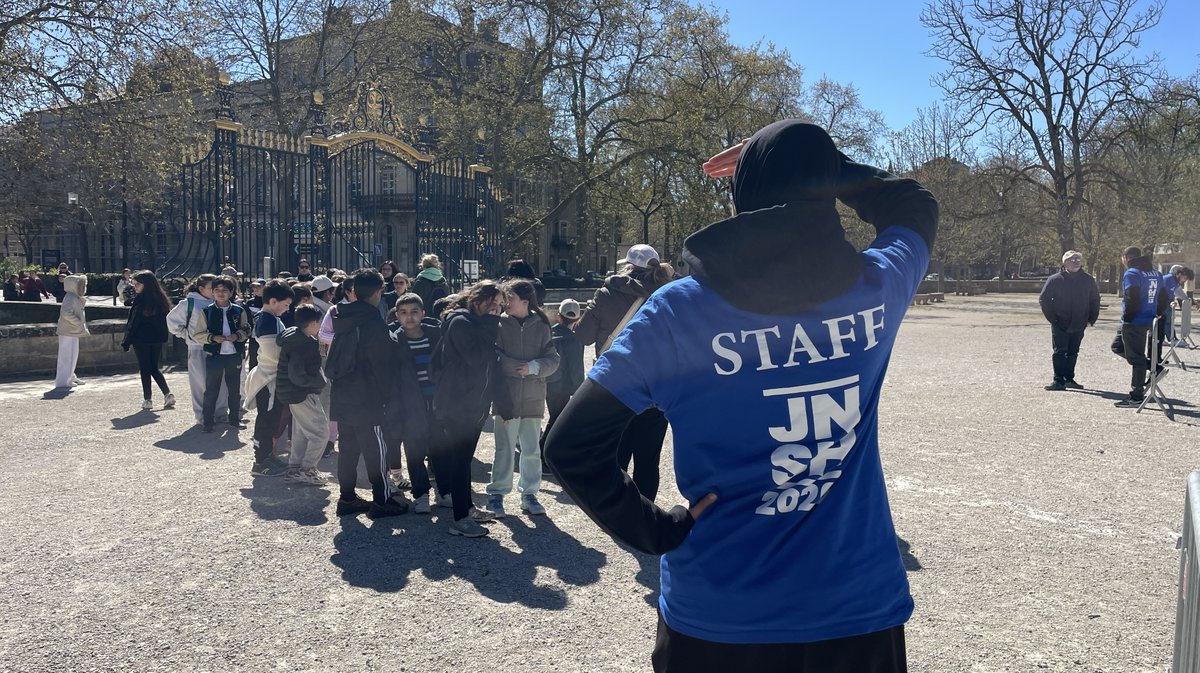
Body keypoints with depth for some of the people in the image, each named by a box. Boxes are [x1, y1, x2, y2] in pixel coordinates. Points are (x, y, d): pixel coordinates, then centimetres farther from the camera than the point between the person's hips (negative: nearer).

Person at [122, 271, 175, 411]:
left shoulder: (140, 299, -14)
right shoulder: (160, 299, 5)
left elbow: (133, 323, -13)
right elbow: (165, 321, 9)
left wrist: (126, 342, -7)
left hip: (141, 339, -6)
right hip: (157, 339, 6)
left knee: (145, 369, 3)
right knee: (154, 367, 16)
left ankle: (147, 400, 6)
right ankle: (167, 394, 3)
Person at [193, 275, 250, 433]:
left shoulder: (239, 311, 3)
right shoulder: (206, 311, -1)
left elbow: (246, 331, 8)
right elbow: (199, 334, -1)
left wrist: (237, 335, -12)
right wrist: (213, 338, -18)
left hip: (234, 356, 2)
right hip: (214, 355, -2)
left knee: (234, 390, 12)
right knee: (211, 390, 3)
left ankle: (234, 419, 25)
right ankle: (207, 422, 12)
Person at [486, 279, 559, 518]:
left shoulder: (541, 327, 2)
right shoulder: (499, 325, -3)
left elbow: (553, 359, -2)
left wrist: (533, 367, -18)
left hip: (533, 399, 2)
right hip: (506, 397, -2)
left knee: (532, 450, 11)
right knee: (505, 449, 3)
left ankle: (529, 493, 23)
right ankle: (497, 493, 14)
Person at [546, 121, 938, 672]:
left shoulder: (678, 311, -14)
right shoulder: (878, 288, -7)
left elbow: (572, 445, -12)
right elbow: (916, 207, 17)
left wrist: (658, 530, -4)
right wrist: (816, 166, 11)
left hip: (718, 619, -1)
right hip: (861, 611, 2)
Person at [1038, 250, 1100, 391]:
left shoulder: (1088, 280, 3)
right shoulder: (1055, 280, -6)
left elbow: (1095, 300, 13)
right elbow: (1043, 299, -1)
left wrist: (1091, 319, 5)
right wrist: (1052, 318, -5)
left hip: (1079, 325, 3)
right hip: (1060, 325, -3)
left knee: (1073, 353, 11)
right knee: (1060, 352, -6)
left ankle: (1069, 378, 21)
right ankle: (1059, 380, -4)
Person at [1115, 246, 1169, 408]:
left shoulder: (1131, 274, -14)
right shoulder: (1156, 274, 13)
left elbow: (1132, 300, -22)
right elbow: (1163, 299, 15)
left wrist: (1127, 318, -11)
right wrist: (1157, 314, 20)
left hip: (1134, 322, -8)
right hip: (1148, 321, 8)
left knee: (1136, 358, -4)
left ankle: (1136, 397, 1)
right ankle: (1155, 368, 14)